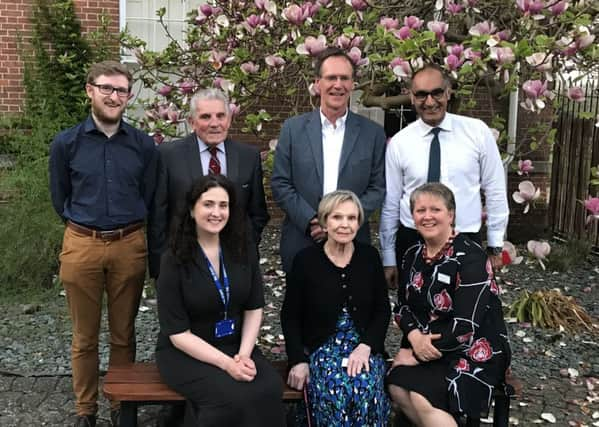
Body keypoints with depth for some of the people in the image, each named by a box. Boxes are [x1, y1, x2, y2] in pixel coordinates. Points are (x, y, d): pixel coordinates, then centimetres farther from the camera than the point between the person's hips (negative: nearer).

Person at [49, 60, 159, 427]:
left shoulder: (144, 145, -1)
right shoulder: (66, 143, -2)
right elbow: (59, 199, 9)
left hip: (130, 247, 1)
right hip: (81, 246, 0)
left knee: (123, 334, 12)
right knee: (85, 337, 10)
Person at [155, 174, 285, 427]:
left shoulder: (243, 252, 0)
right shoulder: (174, 260, -12)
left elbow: (254, 309, 3)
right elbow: (178, 333, -14)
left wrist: (244, 354, -12)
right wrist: (226, 363, -22)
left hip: (236, 346, 4)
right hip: (185, 353, -3)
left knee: (269, 389, -26)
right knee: (232, 397, -30)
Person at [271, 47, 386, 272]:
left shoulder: (373, 133, 1)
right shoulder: (293, 128, 1)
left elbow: (377, 187, 1)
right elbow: (280, 183, -1)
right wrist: (311, 220, -12)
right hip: (301, 242, 0)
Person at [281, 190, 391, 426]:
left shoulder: (370, 256, 4)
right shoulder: (305, 259, -2)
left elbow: (383, 309, 7)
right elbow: (290, 316, 4)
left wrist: (366, 346, -9)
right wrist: (298, 360, -7)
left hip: (364, 345, 2)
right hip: (321, 346, -1)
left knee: (367, 389, -30)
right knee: (333, 392, -32)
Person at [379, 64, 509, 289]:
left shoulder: (478, 131, -3)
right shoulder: (398, 143, -2)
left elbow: (495, 190, 2)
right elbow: (390, 204, 2)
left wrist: (495, 246, 3)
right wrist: (388, 260, 4)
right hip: (412, 242, 0)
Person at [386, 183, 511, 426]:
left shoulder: (470, 257, -16)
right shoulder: (413, 255, 5)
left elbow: (466, 326, -21)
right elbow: (402, 307, 10)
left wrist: (416, 353, -16)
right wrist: (414, 335, -13)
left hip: (474, 350, -6)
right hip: (426, 345, 6)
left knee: (423, 398, -26)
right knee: (397, 388, -18)